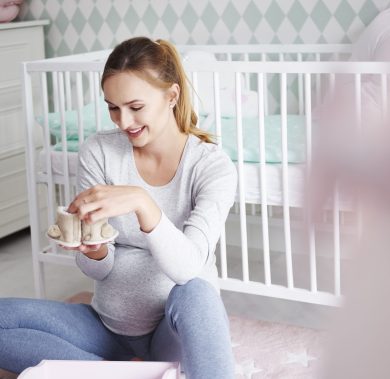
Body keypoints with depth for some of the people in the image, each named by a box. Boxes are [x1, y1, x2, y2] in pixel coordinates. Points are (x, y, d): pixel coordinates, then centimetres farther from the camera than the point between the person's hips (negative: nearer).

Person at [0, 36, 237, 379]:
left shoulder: (213, 166, -14)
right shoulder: (98, 152, -7)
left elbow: (189, 268, -27)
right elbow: (99, 271, -3)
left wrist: (143, 203, -42)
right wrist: (95, 252, -27)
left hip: (178, 327, -4)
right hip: (109, 323, 5)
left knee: (193, 294, -38)